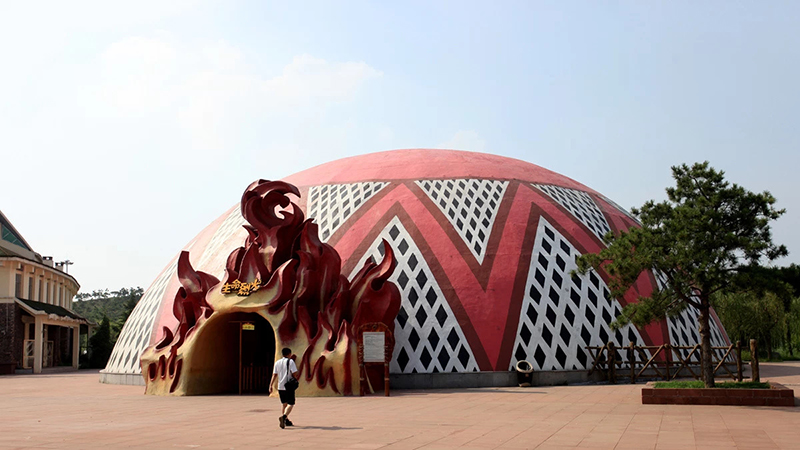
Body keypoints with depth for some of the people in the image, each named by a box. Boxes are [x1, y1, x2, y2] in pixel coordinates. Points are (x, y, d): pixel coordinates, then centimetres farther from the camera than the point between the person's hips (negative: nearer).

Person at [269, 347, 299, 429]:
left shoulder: (277, 362, 10)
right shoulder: (290, 361, -5)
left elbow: (274, 375, 7)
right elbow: (295, 374, -11)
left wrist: (271, 386, 7)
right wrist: (296, 378, 11)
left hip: (280, 387, 5)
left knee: (284, 404, 19)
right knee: (290, 404, -4)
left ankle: (286, 421, 17)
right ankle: (283, 416, -28)